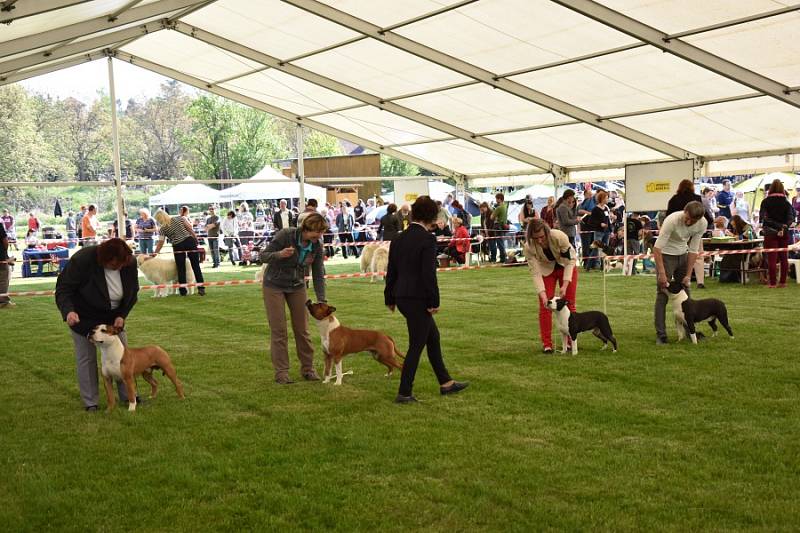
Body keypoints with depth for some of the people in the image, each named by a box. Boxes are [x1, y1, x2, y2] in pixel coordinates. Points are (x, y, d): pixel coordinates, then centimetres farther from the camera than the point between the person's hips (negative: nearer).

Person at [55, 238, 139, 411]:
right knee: (86, 357, -1)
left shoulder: (130, 263, -18)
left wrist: (122, 315, -15)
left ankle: (128, 395, 15)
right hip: (83, 317, -4)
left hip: (112, 317, 4)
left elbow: (132, 293, -3)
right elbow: (63, 287, -24)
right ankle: (90, 402, 8)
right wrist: (68, 310, -41)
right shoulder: (83, 260, -31)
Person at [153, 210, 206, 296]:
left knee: (181, 268, 9)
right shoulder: (179, 218, 6)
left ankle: (183, 291, 10)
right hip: (190, 241, 2)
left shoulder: (163, 228, 1)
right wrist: (196, 239, 7)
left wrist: (154, 254, 8)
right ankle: (201, 288, 3)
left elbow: (160, 243, 1)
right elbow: (190, 228, 0)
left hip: (178, 246, -2)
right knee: (196, 266, 5)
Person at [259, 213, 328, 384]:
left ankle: (307, 368, 16)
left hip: (297, 287, 4)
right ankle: (281, 372, 4)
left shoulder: (317, 246, -10)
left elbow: (318, 275, -5)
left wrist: (321, 301, -11)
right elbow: (263, 256, -16)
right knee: (278, 331, -2)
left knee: (302, 329, 5)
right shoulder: (285, 235, -23)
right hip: (274, 286, -4)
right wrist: (280, 254, -36)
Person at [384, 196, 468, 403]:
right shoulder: (427, 239, -14)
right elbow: (429, 274, -19)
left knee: (433, 336, 20)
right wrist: (434, 302, -13)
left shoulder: (399, 239, 8)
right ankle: (404, 393, 6)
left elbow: (391, 271, 12)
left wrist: (390, 299, 20)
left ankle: (445, 383, 29)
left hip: (402, 298, 8)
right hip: (418, 299, -8)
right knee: (416, 345, 2)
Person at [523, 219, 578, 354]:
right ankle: (547, 344, 0)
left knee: (569, 304, 0)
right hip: (546, 270, 1)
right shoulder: (528, 248, -30)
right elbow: (535, 273, -26)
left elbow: (570, 260, -24)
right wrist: (543, 295, -36)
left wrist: (565, 285, -31)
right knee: (545, 306, -7)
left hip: (566, 267, 0)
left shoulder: (559, 237, -35)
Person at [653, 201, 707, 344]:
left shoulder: (702, 224, -16)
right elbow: (657, 248, -30)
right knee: (663, 293, -9)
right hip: (665, 255, -5)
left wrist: (688, 274, -8)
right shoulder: (672, 220, -32)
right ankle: (660, 334, -6)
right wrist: (661, 273, -32)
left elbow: (693, 250, -7)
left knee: (685, 292, 10)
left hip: (682, 255, 5)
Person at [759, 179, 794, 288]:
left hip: (770, 233, -3)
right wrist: (783, 227, -13)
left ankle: (772, 283, -4)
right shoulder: (786, 202, 3)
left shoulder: (766, 201, -5)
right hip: (784, 233, 3)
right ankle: (783, 282, 13)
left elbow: (762, 218, -12)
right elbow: (791, 218, -5)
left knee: (772, 258, -3)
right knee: (783, 257, 11)